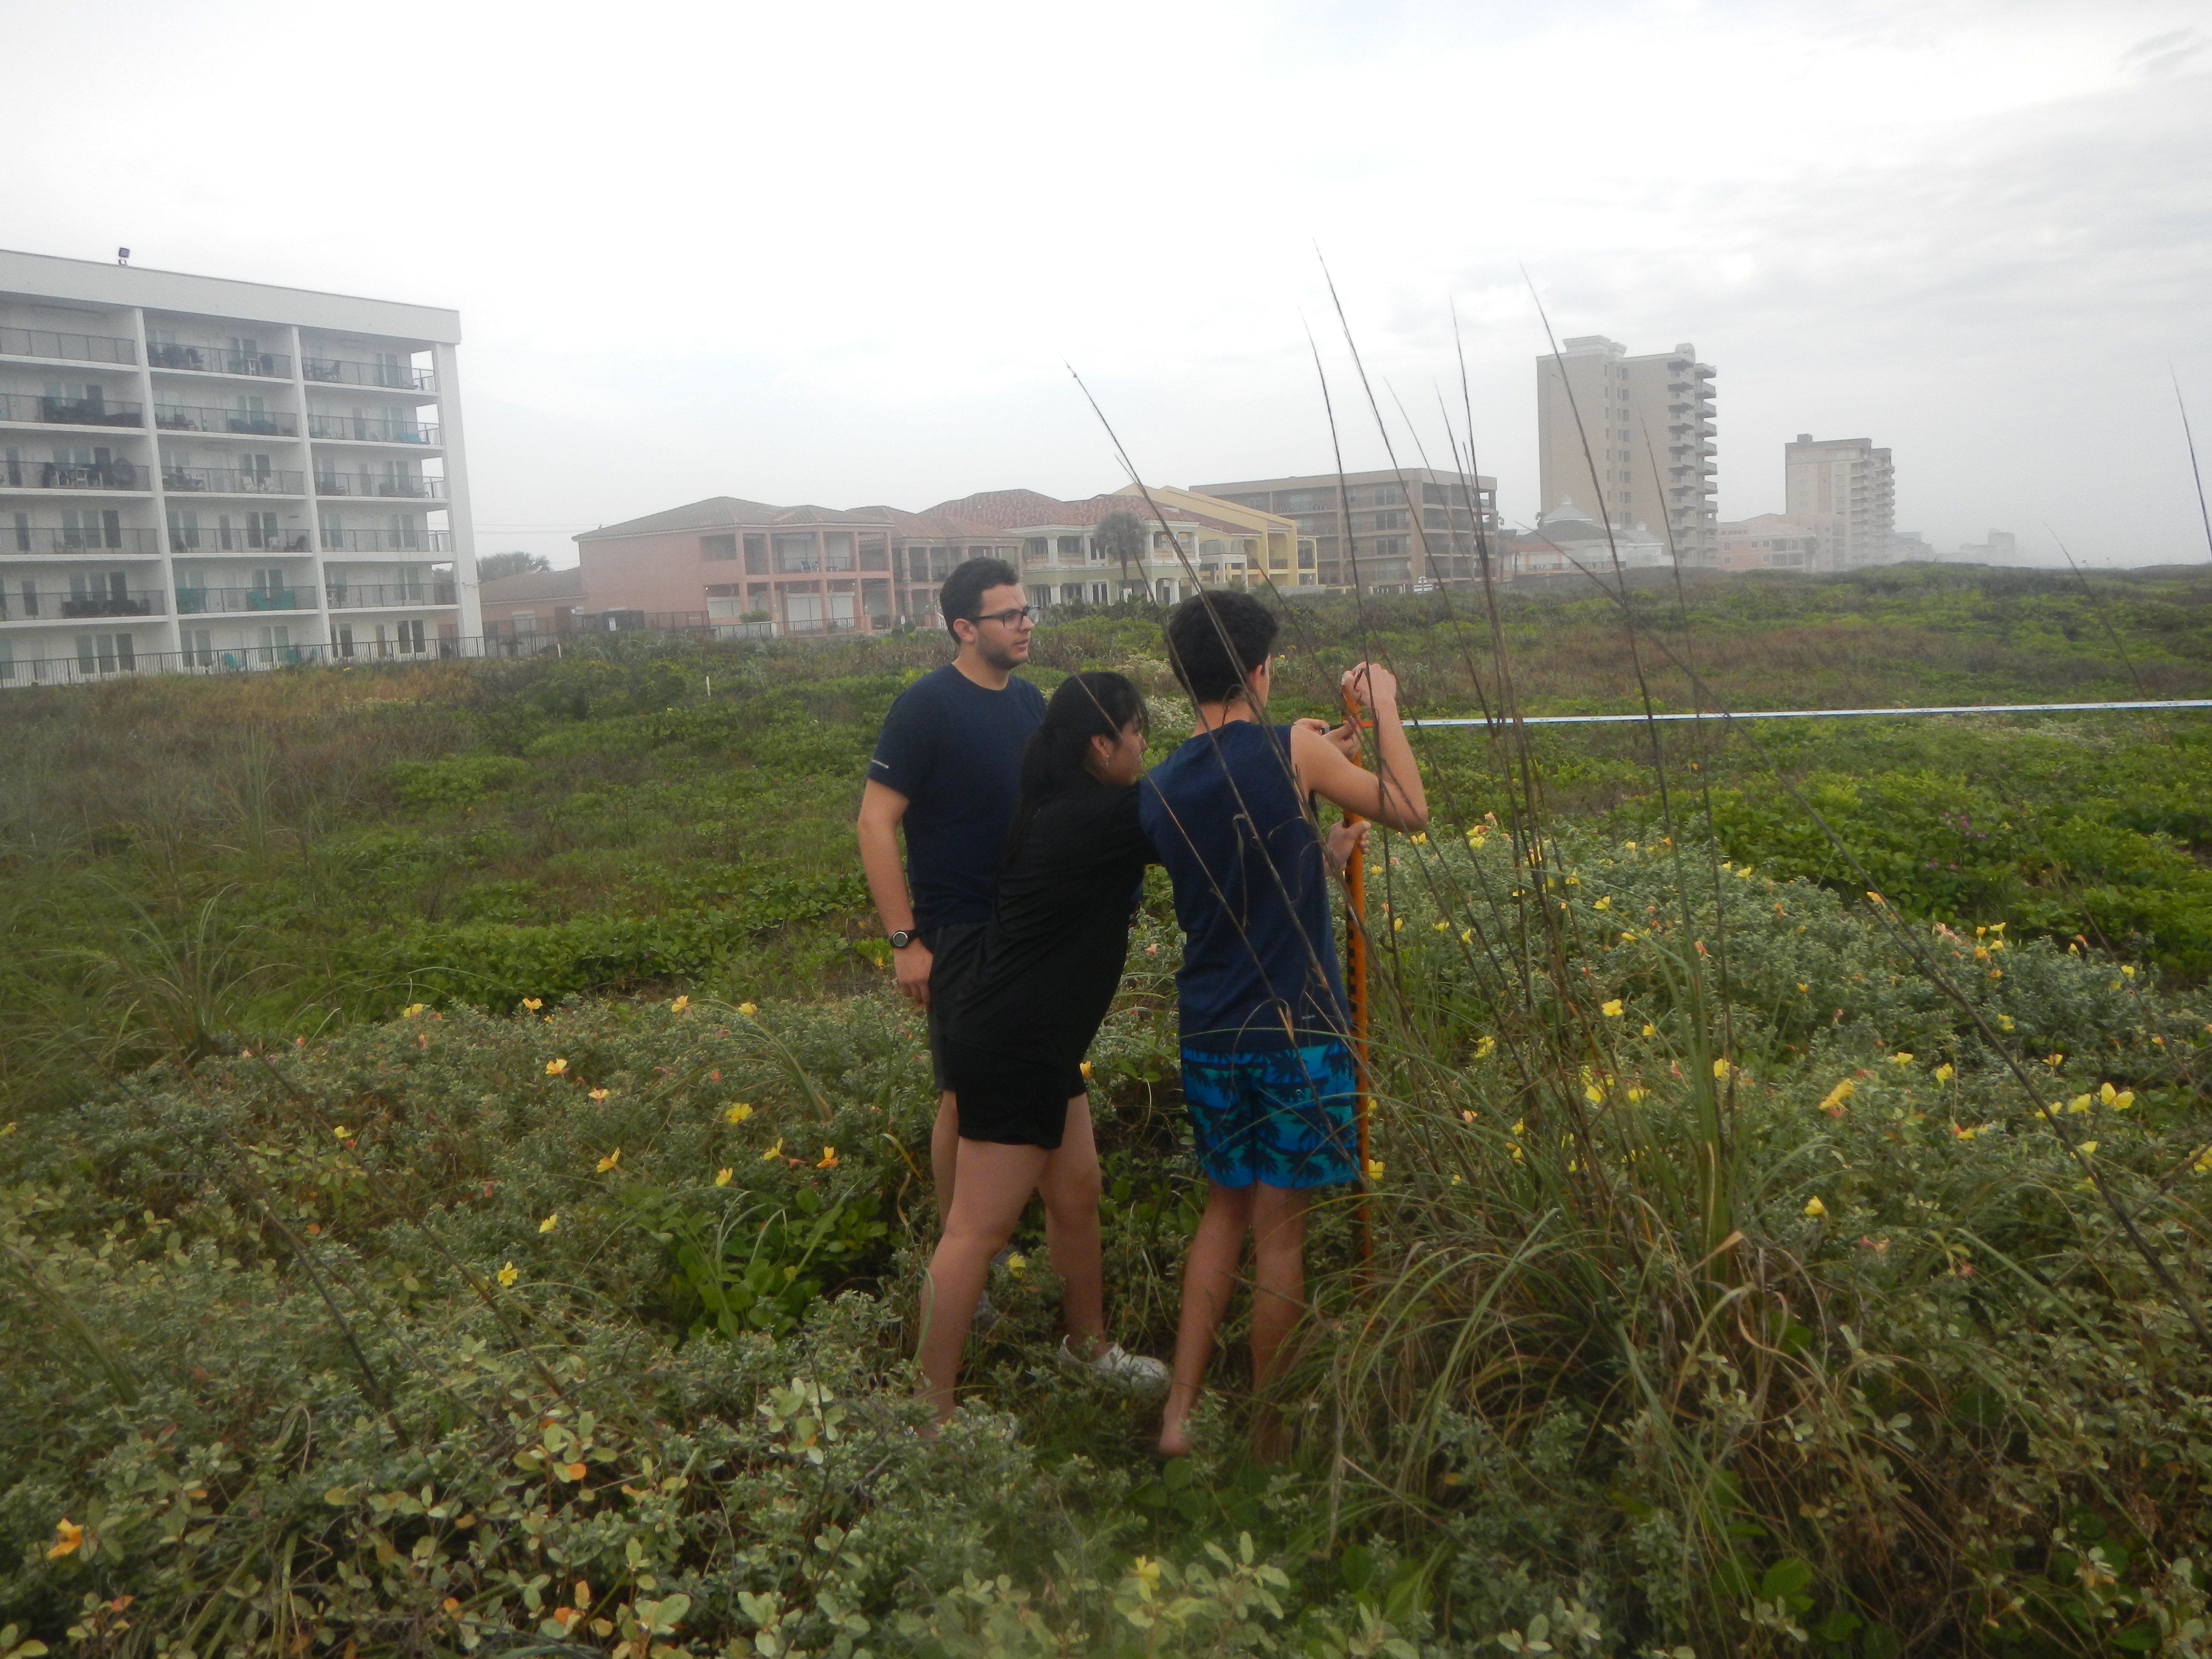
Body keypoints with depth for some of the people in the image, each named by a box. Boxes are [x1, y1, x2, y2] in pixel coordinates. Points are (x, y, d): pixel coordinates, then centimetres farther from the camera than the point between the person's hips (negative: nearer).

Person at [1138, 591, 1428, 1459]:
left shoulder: (1160, 787, 3)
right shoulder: (1294, 748, -14)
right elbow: (1410, 810, 0)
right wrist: (1384, 711, 12)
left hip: (1208, 1036, 5)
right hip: (1295, 1031, -5)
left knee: (1225, 1207, 21)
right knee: (1277, 1226, 7)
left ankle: (1179, 1415, 20)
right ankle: (1269, 1434, 22)